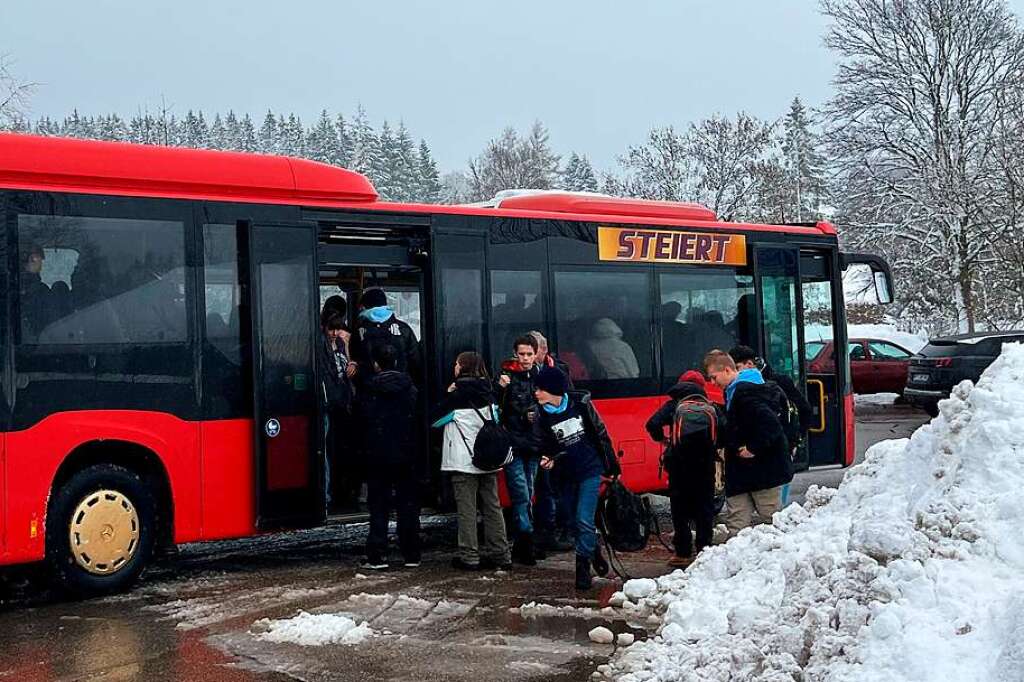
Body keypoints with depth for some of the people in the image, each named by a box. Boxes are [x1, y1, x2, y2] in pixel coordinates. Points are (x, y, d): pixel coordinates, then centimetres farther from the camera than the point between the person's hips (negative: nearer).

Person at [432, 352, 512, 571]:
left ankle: (469, 556, 0)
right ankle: (500, 554, 13)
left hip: (464, 460, -6)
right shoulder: (488, 393, 7)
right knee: (492, 506, 10)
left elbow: (436, 419, -3)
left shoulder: (457, 395, -11)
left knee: (466, 510, -1)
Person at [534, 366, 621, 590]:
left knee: (584, 520, -12)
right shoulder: (543, 416, -4)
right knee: (574, 521, 11)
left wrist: (612, 465, 3)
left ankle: (583, 568, -4)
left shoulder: (580, 403, -10)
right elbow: (549, 448, 3)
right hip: (568, 475, 4)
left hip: (591, 470, -4)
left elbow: (601, 433, -1)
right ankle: (593, 552, 33)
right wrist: (549, 460, -21)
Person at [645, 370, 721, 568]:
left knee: (680, 509, 6)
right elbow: (725, 429, -3)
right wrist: (715, 446, 11)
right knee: (704, 508, 11)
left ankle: (683, 554, 5)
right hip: (705, 464, 2)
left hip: (679, 464, -2)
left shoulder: (673, 405, 2)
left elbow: (653, 424, -10)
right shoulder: (711, 407, 8)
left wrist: (662, 439, 8)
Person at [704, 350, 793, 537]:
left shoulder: (745, 393, -20)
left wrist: (754, 448, -21)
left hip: (765, 470, -10)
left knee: (772, 519, 1)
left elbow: (770, 423, -29)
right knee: (736, 522, 9)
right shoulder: (734, 391, 14)